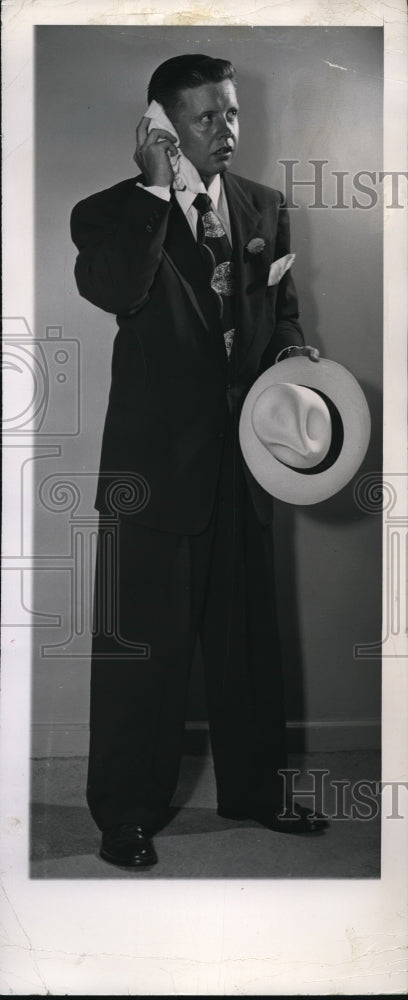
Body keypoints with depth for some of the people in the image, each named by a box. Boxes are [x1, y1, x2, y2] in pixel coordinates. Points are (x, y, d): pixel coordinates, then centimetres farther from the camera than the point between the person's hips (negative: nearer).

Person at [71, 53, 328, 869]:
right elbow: (113, 292, -26)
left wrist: (289, 346, -4)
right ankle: (127, 812, 17)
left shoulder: (265, 208, 10)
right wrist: (155, 188, -22)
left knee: (248, 631, 15)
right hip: (156, 458, -5)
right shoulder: (111, 213, -5)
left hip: (243, 452, 5)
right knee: (142, 641, 2)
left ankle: (253, 789, 32)